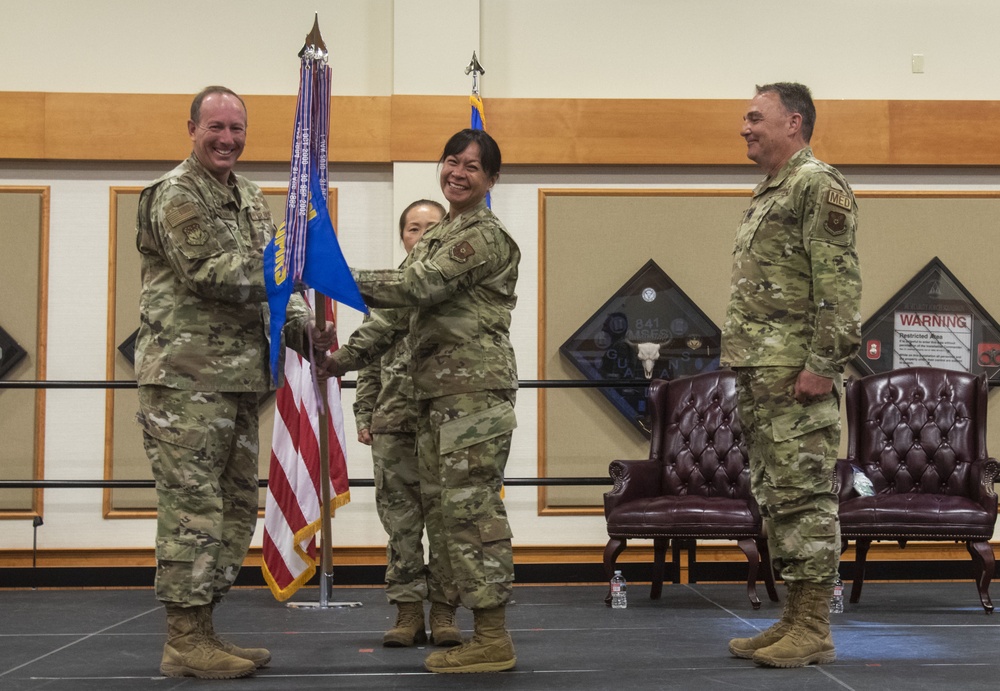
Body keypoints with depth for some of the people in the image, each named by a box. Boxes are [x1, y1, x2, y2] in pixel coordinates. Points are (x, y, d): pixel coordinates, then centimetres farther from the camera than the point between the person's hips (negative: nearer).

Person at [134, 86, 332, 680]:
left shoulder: (251, 198, 20)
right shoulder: (175, 195, -6)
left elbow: (271, 274, 20)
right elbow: (206, 272, -18)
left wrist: (298, 321, 2)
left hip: (239, 376, 9)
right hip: (186, 377, -9)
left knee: (236, 506, 11)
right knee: (193, 506, -7)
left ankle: (201, 630, 20)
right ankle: (184, 641, 0)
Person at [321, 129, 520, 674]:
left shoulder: (484, 234, -7)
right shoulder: (439, 236, 23)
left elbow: (418, 285, -17)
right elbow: (409, 299, 24)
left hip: (475, 388, -10)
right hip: (436, 391, 10)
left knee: (470, 504, -10)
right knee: (441, 505, 9)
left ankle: (493, 639, -4)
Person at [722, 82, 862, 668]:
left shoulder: (818, 184, -8)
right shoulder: (768, 195, 22)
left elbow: (839, 284, -16)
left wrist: (823, 364, -21)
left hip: (797, 374, -10)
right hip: (761, 373, 10)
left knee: (805, 498, -7)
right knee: (777, 498, 12)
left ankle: (814, 631, -1)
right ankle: (795, 620, 19)